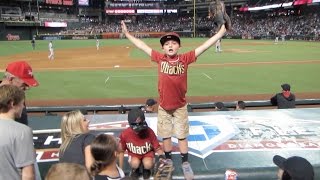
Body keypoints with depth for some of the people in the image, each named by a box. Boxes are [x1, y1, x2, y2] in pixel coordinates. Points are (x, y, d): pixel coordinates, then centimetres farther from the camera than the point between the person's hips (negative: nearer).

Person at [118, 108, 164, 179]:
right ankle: (135, 170, 5)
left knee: (148, 164, -31)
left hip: (147, 154, 0)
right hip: (134, 155, 0)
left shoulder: (149, 132, -25)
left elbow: (157, 148, -12)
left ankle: (146, 170, 6)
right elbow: (121, 151, -7)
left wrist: (161, 156, -34)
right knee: (135, 163, -32)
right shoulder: (125, 134, -23)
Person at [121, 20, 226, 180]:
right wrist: (127, 33, 4)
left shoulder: (185, 59, -10)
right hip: (163, 106, 1)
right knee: (165, 135, 15)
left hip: (180, 106, -1)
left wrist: (221, 32, -14)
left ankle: (185, 163, 29)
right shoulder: (160, 58, -7)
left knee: (182, 136, 11)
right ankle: (168, 160, 36)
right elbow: (142, 46, -1)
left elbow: (204, 46, -12)